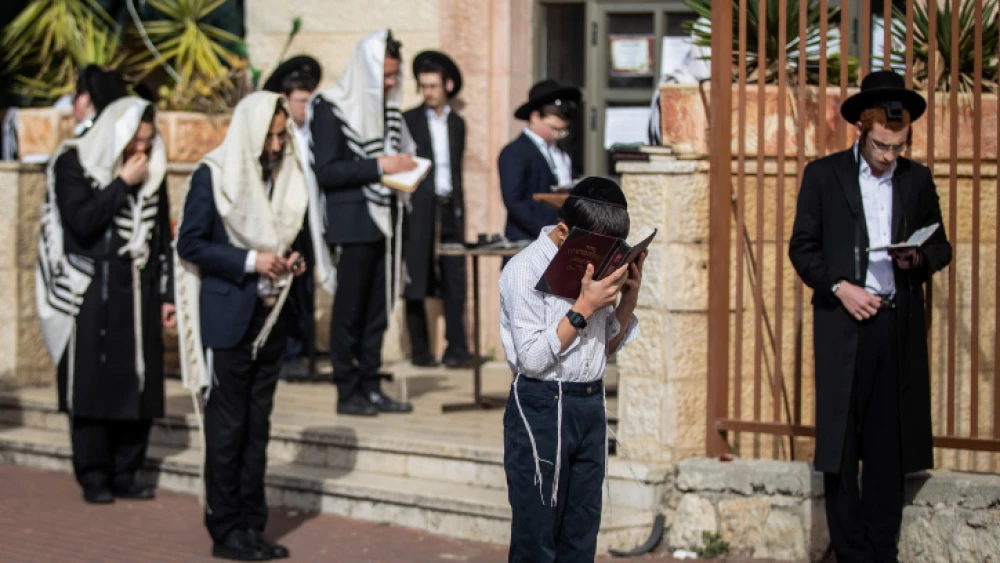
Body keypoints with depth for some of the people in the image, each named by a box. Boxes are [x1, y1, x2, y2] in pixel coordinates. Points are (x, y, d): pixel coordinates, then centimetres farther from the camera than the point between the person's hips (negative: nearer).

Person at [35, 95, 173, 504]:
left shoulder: (151, 171, 11)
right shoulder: (73, 165, -4)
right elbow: (81, 222, -17)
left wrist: (166, 295, 11)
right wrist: (122, 183, -14)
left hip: (139, 293, 5)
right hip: (91, 294, -4)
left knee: (140, 386, 1)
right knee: (92, 386, -3)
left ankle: (124, 474, 11)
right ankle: (93, 478, 5)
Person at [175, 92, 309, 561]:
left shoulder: (288, 176, 11)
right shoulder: (213, 175, -7)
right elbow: (190, 244, -10)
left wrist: (291, 261, 2)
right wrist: (249, 261, -18)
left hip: (270, 316, 6)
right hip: (227, 316, -6)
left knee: (257, 427, 9)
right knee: (227, 429, -1)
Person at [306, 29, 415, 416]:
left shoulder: (389, 108, 13)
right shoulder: (331, 108, -8)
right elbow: (326, 171, -14)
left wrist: (403, 165, 4)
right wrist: (379, 165, -18)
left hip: (385, 220, 7)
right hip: (352, 222, -7)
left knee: (378, 308, 8)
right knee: (349, 309, -2)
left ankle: (371, 387, 14)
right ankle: (347, 392, 4)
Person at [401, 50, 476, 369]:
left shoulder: (457, 124, 15)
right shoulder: (409, 121, 3)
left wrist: (460, 209, 14)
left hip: (450, 209, 3)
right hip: (419, 209, -3)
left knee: (455, 281, -3)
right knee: (416, 282, -1)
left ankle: (456, 348, -1)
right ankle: (420, 350, 4)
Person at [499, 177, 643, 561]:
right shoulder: (526, 270, -11)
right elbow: (532, 358, -17)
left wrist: (628, 296, 0)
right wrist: (583, 308, -19)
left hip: (592, 404, 6)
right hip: (542, 409, -6)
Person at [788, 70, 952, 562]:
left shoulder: (917, 179, 10)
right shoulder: (824, 175, 3)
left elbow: (941, 247, 15)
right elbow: (802, 247, 2)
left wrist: (919, 259, -8)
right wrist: (840, 287, -12)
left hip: (900, 325, 2)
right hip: (844, 322, -2)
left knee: (889, 446, 5)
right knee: (840, 444, -1)